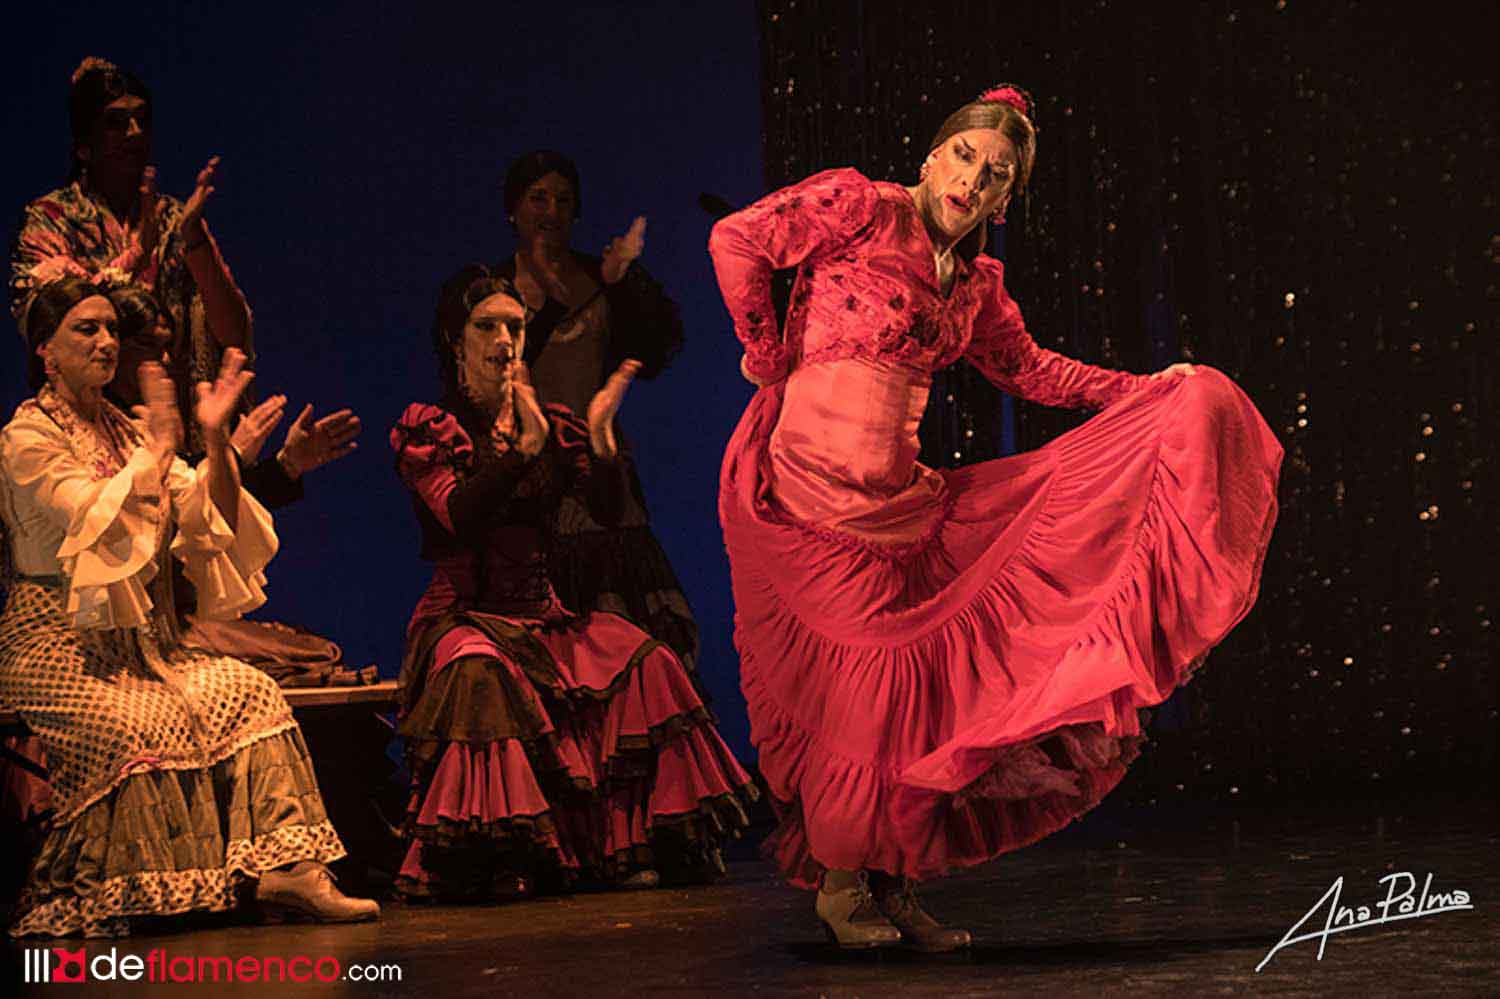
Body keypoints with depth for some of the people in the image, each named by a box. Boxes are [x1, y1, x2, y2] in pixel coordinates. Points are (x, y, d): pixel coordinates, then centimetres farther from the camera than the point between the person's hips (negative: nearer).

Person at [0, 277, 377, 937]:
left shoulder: (125, 431, 18)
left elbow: (209, 518, 7)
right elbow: (97, 519, -18)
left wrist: (215, 440, -7)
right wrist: (159, 447, -13)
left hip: (142, 642, 6)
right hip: (59, 645, -6)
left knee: (247, 691, -16)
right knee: (150, 721, -31)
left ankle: (287, 869, -25)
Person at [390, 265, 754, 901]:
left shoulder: (551, 425, 13)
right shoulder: (426, 427, 2)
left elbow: (609, 511, 0)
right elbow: (460, 515, -16)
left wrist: (600, 433, -15)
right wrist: (526, 446, -23)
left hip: (541, 616, 4)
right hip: (461, 616, -4)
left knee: (642, 659, -22)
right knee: (480, 670, -38)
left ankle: (624, 842, -19)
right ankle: (495, 856, -33)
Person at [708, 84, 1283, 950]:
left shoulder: (974, 281, 16)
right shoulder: (860, 206, -3)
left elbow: (1029, 369, 26)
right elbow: (737, 241, -8)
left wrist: (1150, 391, 20)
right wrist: (769, 361, -3)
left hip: (898, 497, 7)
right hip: (807, 481, -7)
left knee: (919, 680, 0)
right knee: (865, 675, -9)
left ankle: (895, 888, 10)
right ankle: (840, 881, 6)